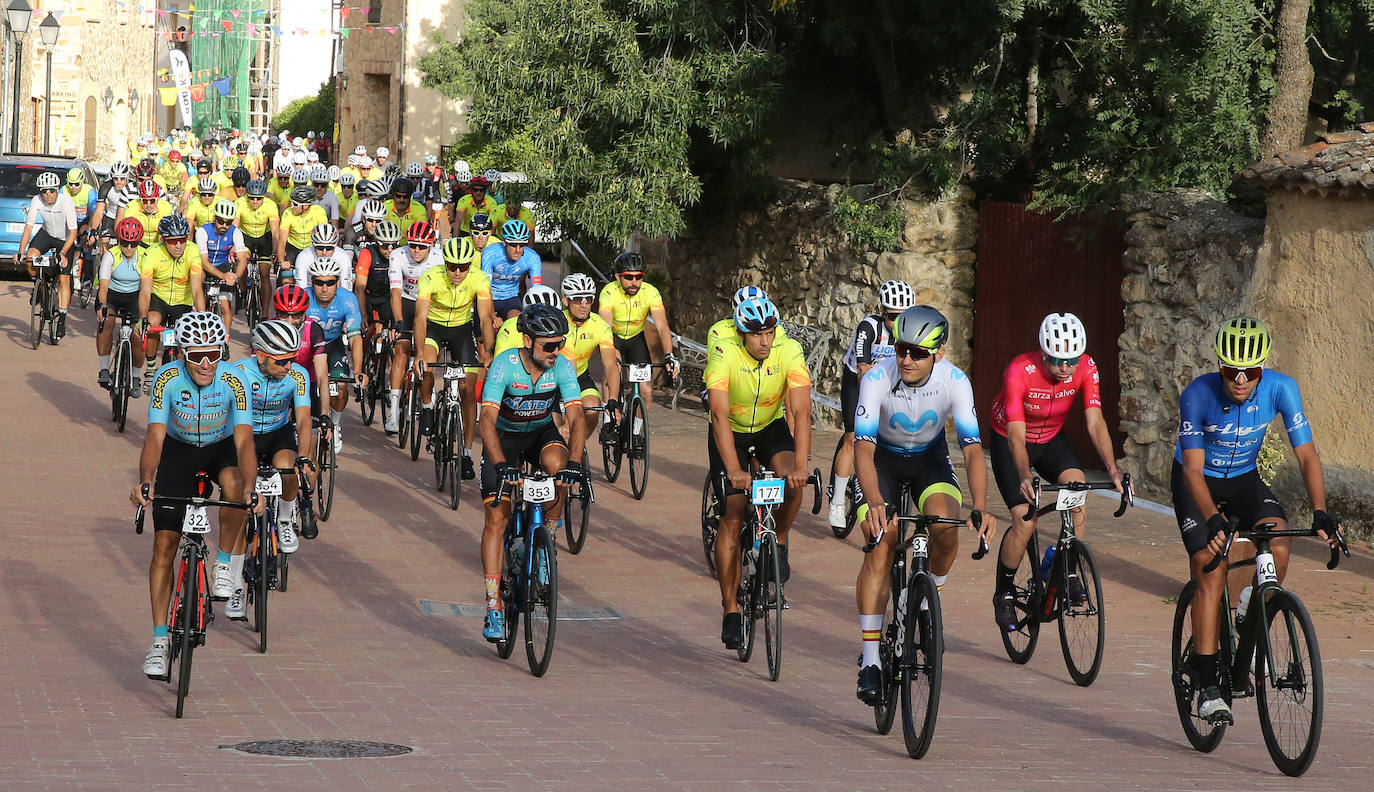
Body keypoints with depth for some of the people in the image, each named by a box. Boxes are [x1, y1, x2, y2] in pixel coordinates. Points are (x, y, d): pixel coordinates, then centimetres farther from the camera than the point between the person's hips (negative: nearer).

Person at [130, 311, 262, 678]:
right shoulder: (167, 379, -27)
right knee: (164, 544, -7)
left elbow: (243, 441, -36)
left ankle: (226, 562, -12)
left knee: (234, 483, -36)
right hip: (178, 450, 1)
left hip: (222, 448, -1)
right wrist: (145, 482, -51)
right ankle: (160, 641, 0)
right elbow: (155, 436, -34)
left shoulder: (232, 380, -29)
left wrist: (249, 490, -52)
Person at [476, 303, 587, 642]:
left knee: (557, 463, -34)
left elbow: (575, 418, -27)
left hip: (541, 433, 2)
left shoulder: (562, 367, -21)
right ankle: (493, 607, -8)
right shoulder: (505, 364, -28)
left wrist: (575, 461, -45)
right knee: (496, 518, -11)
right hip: (504, 437, -2)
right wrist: (501, 464, -51)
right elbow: (487, 420, -36)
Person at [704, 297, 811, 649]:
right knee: (731, 516, -12)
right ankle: (730, 611, -6)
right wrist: (734, 470, -47)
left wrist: (800, 465, -43)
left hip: (771, 428, 2)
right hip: (731, 434, -1)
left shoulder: (789, 352, -24)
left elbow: (802, 411, -30)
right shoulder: (724, 357, -28)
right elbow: (720, 416, -36)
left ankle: (778, 544, 0)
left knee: (793, 482, -29)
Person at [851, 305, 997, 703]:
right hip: (883, 458, -1)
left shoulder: (955, 382, -27)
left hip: (930, 457, 1)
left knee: (945, 529, -26)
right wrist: (875, 503, -54)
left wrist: (980, 508, -45)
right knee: (880, 548, -15)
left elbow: (972, 448, -31)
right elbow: (863, 447, -37)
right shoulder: (877, 378, -30)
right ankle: (870, 660, -11)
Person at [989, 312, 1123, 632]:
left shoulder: (1086, 368, -22)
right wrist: (1024, 478, -52)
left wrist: (1113, 471, -38)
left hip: (1052, 439, 3)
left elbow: (1095, 423, -25)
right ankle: (1003, 594, 6)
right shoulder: (1019, 372, -32)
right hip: (1009, 441, -3)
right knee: (1025, 520, -17)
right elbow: (1017, 436, -36)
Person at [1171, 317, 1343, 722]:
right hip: (1197, 483, -2)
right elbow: (1193, 469, -30)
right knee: (1210, 570, -19)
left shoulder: (1281, 389, -22)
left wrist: (1320, 513, -35)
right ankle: (1207, 685, -17)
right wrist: (1213, 520, -46)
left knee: (1279, 538, -27)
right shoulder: (1198, 395, -28)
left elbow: (1306, 454, -21)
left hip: (1244, 479, 3)